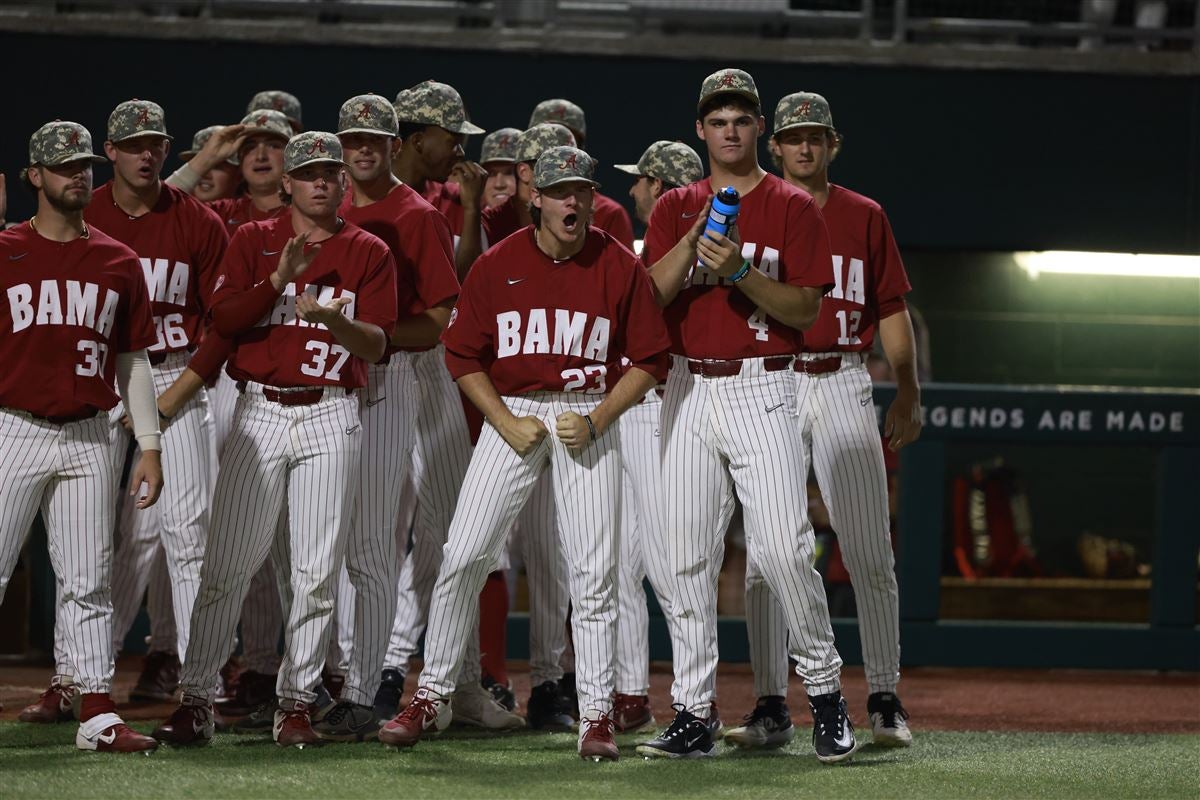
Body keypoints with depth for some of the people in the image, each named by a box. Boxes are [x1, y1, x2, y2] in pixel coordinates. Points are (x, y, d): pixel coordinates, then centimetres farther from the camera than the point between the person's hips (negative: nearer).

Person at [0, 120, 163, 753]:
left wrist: (150, 446, 8)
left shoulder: (118, 262, 10)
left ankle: (97, 712, 5)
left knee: (89, 581, 3)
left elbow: (133, 360, 13)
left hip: (88, 439, 3)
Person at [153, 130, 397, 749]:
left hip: (330, 417, 0)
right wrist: (280, 277, -17)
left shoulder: (369, 253, 7)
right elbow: (223, 319, -5)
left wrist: (333, 318, -23)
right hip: (259, 412, 0)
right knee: (226, 563, -6)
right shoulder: (253, 241, 8)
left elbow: (376, 345, -4)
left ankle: (296, 702, 9)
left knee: (315, 571, 0)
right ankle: (195, 699, -4)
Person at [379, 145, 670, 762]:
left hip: (589, 420, -1)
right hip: (511, 415, 1)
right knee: (463, 556, -5)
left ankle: (596, 716, 2)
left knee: (593, 570, -5)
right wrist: (506, 424, -6)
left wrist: (596, 422, -10)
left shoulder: (620, 267, -2)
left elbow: (649, 361, 1)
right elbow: (462, 354, 5)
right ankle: (431, 697, 6)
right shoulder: (498, 265, -1)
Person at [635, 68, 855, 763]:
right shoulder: (676, 208, 13)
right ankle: (695, 716, 6)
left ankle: (826, 691, 2)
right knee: (688, 557, 2)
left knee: (783, 547, -13)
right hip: (689, 388, 4)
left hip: (762, 389, -4)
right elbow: (648, 295, 0)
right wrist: (696, 238, -12)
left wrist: (740, 270, -17)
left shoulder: (794, 208, 3)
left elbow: (805, 310, -5)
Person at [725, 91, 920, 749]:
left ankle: (884, 701, 6)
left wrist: (908, 394, 2)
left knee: (869, 555, -2)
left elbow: (892, 311, 10)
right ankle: (770, 707, 1)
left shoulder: (864, 217, 11)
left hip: (844, 384, 0)